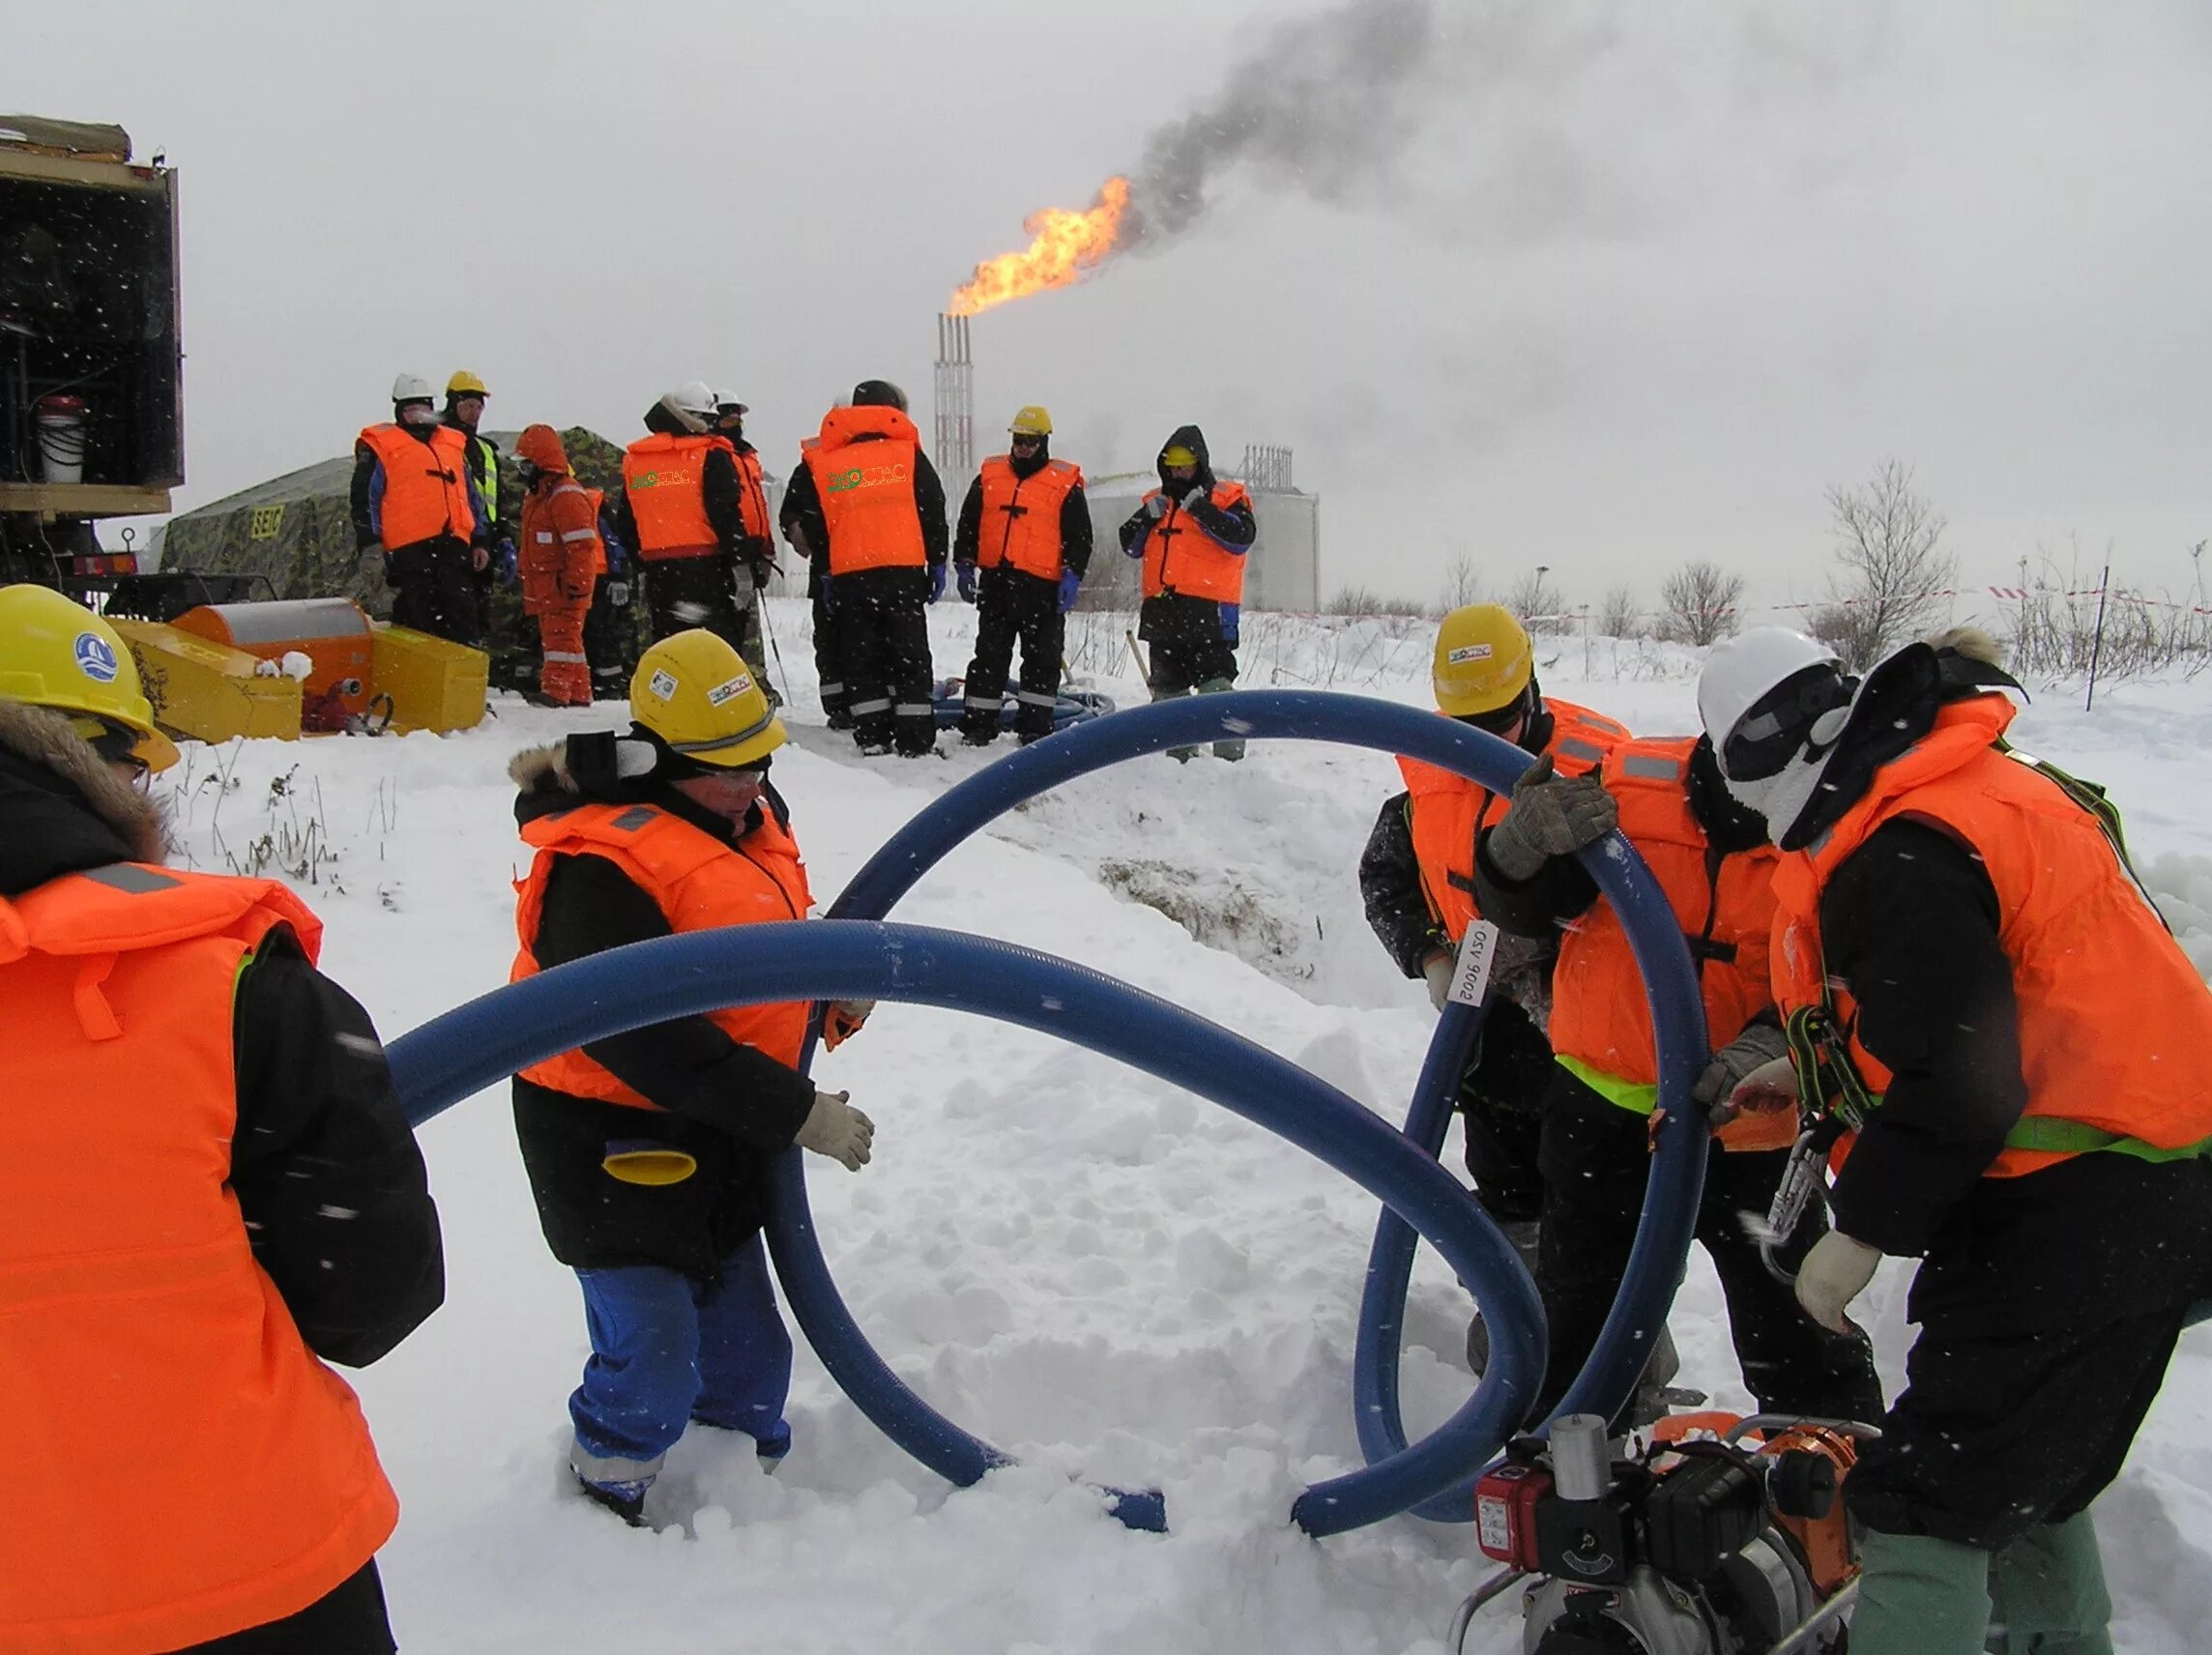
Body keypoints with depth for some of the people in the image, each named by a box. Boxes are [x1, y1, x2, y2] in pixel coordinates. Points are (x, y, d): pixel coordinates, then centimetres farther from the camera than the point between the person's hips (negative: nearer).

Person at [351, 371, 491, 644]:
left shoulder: (454, 443, 22)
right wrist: (370, 543, -7)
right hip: (409, 547, -4)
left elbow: (473, 496, 25)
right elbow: (364, 496, 2)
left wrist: (481, 540, 18)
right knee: (421, 622, -4)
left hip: (454, 545, 4)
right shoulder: (380, 445, 7)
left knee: (464, 622, 1)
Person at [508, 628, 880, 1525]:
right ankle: (601, 1512, 23)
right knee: (653, 1360, -3)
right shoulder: (605, 867, -24)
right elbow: (646, 1041, -28)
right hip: (614, 1146, -8)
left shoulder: (749, 817, 4)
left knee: (745, 1352, 19)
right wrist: (797, 1114, -26)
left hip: (714, 1144, 8)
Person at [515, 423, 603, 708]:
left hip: (564, 584, -11)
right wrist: (529, 584, 27)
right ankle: (578, 694, 18)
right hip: (545, 585, 11)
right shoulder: (536, 495, 19)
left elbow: (582, 544, -21)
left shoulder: (566, 495, -15)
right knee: (555, 635, 13)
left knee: (561, 636, -12)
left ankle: (555, 690, -14)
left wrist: (578, 584, -23)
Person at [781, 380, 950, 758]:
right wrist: (937, 563, 8)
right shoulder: (907, 452, 5)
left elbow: (809, 520, 11)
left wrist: (824, 569, 19)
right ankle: (916, 739, 3)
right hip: (904, 570, -1)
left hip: (848, 574, 1)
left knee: (860, 656, 10)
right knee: (910, 655, 4)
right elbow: (933, 511, 2)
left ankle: (872, 737, 7)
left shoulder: (819, 462, 10)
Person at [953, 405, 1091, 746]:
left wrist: (1072, 575, -8)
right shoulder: (989, 477, 11)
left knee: (1042, 659, 0)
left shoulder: (1065, 484, 2)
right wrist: (964, 565, 10)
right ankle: (978, 725, 12)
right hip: (995, 583, 3)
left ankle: (1035, 728, 7)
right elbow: (967, 525, 16)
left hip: (1042, 586, -3)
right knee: (989, 656, 7)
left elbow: (1079, 537, 1)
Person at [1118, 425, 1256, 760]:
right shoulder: (1157, 500, 18)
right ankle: (1179, 752, 22)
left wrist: (1201, 509, -18)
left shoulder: (1226, 497, 1)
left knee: (1215, 686, -11)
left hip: (1208, 610, -6)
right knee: (1167, 687, 12)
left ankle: (1229, 755, -8)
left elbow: (1242, 538, -15)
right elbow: (1130, 546, 15)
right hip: (1161, 610, 6)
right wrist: (1146, 517, -3)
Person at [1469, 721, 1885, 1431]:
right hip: (1604, 1103, 1)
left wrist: (1772, 1047, -32)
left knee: (1793, 1326, 11)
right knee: (1579, 1317, 17)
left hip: (1744, 1121, -1)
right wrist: (1525, 840, -36)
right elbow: (1519, 907, -13)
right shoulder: (1625, 786, -17)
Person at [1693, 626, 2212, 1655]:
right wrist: (1815, 1076, 21)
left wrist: (1863, 1232, -15)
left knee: (1928, 1502, -6)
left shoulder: (1897, 862, -23)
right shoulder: (1966, 786, 11)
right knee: (2021, 1474, 26)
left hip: (2074, 1219, -11)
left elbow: (1960, 1085, -27)